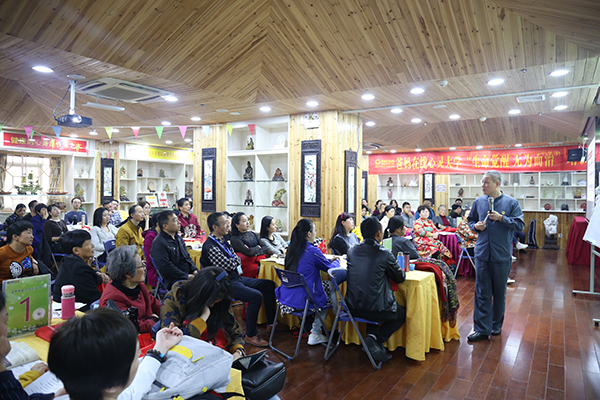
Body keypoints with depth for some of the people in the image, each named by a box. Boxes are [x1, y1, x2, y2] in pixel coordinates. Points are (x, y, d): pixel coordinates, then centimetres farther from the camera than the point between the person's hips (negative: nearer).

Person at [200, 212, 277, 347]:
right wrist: (234, 261, -1)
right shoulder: (210, 247, -19)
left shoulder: (223, 241, 11)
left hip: (236, 277, 10)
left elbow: (237, 260, 16)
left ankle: (271, 323, 14)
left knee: (269, 285, 6)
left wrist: (234, 262, -5)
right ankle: (251, 335, -15)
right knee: (256, 296, -29)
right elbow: (228, 266, -20)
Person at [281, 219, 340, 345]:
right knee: (332, 289, 14)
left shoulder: (292, 248, 5)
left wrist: (330, 260, 25)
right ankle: (315, 334, 18)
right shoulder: (312, 251, -19)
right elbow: (330, 268, -5)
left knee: (326, 286, 22)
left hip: (287, 295, 8)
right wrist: (336, 261, 18)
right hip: (302, 299, -8)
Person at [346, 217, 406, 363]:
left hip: (353, 307, 6)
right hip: (376, 309, -5)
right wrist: (402, 271, 24)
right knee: (403, 313, 22)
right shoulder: (384, 253, -12)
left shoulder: (352, 251, 2)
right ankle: (375, 339, 4)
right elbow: (400, 278, 2)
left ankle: (371, 335, 19)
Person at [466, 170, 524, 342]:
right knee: (482, 292, 3)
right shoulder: (478, 202, 7)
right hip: (482, 253, 2)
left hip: (502, 255, -2)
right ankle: (481, 328, 9)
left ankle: (496, 325, 29)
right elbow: (471, 221, 18)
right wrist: (475, 226, -3)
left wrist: (501, 218, -17)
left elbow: (520, 224, -6)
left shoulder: (511, 203, -2)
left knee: (499, 292, 11)